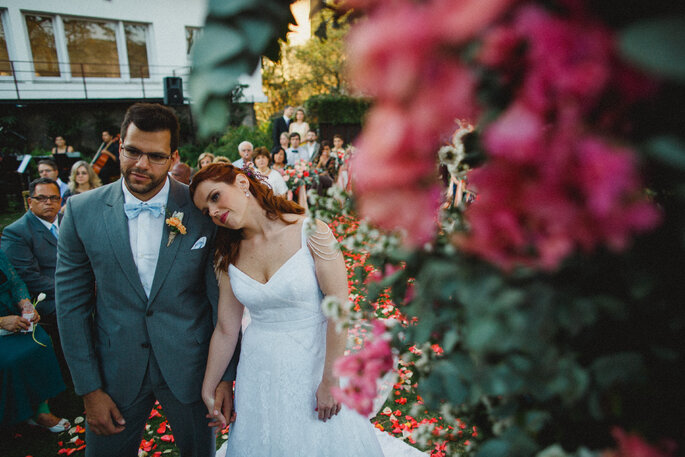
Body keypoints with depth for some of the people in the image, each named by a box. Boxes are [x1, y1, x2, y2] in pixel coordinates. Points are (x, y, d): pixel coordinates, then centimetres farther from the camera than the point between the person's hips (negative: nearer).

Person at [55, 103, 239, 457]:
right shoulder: (82, 211, -8)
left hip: (189, 370, 0)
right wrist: (89, 389, -3)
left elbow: (222, 298, -7)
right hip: (115, 373, 1)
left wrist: (225, 376, -5)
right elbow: (72, 301, -3)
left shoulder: (204, 210, -13)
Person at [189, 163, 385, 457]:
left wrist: (329, 381, -15)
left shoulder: (309, 229, -17)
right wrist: (208, 390, 8)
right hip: (259, 372, 4)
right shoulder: (229, 255, 0)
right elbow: (226, 330, 4)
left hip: (315, 362, -4)